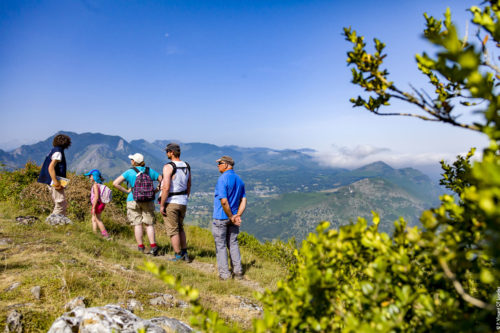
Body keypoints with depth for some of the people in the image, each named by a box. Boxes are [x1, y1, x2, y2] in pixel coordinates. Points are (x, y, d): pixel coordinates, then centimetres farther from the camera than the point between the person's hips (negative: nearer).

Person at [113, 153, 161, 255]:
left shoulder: (129, 172, -3)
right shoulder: (149, 171, 4)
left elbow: (115, 183, -9)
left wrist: (126, 191, 0)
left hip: (134, 200, -2)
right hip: (148, 201, 2)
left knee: (137, 224, 3)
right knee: (149, 224, 5)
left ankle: (140, 248, 4)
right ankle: (153, 246, -2)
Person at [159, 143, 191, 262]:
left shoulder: (168, 167, -17)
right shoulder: (186, 166, 5)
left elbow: (166, 187, -23)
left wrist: (161, 205, -15)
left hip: (170, 202, -7)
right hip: (183, 202, 7)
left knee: (172, 230, 5)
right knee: (180, 228, 21)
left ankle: (178, 256, 12)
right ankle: (185, 252, 24)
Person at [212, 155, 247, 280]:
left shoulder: (222, 179, -17)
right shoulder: (239, 180, 8)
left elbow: (224, 201, -24)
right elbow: (243, 200, 6)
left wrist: (231, 217, -15)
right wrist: (237, 215, -1)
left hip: (221, 218, -7)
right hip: (233, 217, 7)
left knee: (220, 245, 4)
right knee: (233, 244, 15)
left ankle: (224, 273, 9)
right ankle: (238, 271, 18)